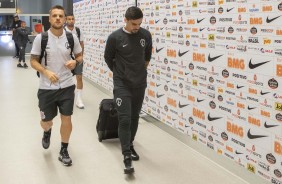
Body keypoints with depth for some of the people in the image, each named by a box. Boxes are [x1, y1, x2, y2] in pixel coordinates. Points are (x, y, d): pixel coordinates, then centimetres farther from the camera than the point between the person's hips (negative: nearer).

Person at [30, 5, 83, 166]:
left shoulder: (72, 37, -3)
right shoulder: (41, 38, -8)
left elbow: (80, 56, 9)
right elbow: (33, 61, -4)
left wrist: (75, 62, -14)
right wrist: (46, 72, -21)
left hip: (67, 86, 1)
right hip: (46, 88, -1)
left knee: (66, 119, 3)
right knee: (46, 122, 11)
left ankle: (64, 151, 24)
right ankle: (47, 131, 50)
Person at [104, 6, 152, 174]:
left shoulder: (146, 35, -3)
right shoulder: (115, 38, -13)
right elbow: (108, 58, 3)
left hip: (140, 84, 4)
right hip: (122, 85, -3)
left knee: (134, 117, 14)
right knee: (125, 119, -8)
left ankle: (130, 145, 33)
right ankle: (127, 155, -2)